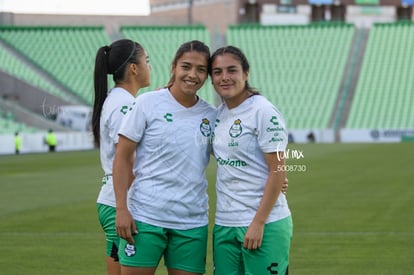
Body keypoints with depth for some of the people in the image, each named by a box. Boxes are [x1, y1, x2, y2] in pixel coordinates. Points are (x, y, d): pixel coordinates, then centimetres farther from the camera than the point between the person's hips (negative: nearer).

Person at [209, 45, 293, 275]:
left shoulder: (263, 112, -10)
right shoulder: (219, 114, 10)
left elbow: (278, 171, -12)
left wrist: (258, 223, -16)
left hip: (265, 224, -7)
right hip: (224, 224, 7)